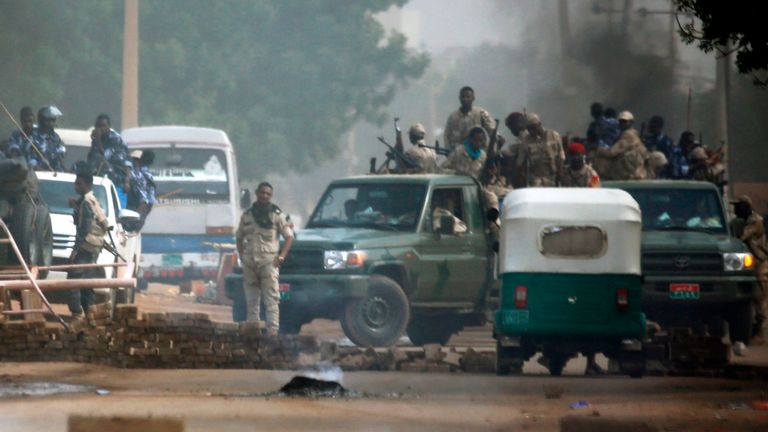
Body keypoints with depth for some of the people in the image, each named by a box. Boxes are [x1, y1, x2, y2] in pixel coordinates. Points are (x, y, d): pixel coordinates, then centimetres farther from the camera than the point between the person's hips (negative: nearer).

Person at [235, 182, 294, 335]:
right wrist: (242, 255, 8)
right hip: (249, 263, 4)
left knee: (271, 300, -11)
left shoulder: (276, 214, 5)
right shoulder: (247, 215, 14)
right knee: (251, 301, 6)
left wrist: (281, 257, -7)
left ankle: (272, 330, -16)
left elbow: (289, 236, 4)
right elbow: (239, 237, 22)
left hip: (268, 261, -4)